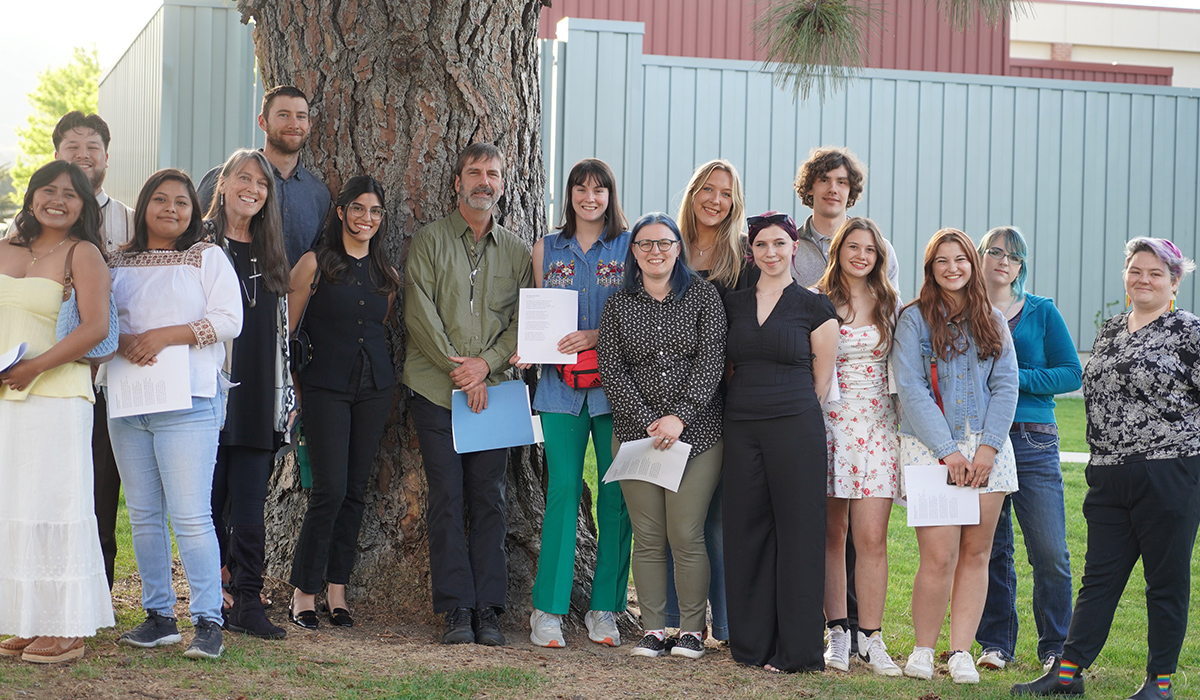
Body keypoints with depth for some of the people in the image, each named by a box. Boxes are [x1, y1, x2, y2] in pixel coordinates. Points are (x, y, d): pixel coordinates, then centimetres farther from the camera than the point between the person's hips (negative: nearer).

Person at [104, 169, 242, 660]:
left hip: (187, 401, -5)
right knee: (143, 515, 7)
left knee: (191, 517, -10)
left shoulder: (208, 258, 5)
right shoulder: (119, 264, 15)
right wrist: (121, 342, -9)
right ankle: (159, 617, 14)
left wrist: (166, 335, -15)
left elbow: (229, 320, -5)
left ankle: (207, 623, -7)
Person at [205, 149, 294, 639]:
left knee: (250, 506, 1)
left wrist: (285, 389, 16)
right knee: (210, 499, -1)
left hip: (258, 400, 4)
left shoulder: (270, 254, 18)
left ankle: (247, 603, 3)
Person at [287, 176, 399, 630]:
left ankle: (337, 589, 13)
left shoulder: (385, 273, 11)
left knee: (356, 489, 5)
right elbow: (286, 327, -2)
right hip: (325, 386, -5)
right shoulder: (315, 264, -2)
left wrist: (386, 379, 11)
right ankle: (304, 591, 1)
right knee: (330, 488, -10)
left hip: (375, 388, 5)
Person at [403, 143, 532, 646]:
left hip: (494, 391, 2)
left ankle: (488, 609, 5)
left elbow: (522, 320, 7)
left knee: (489, 501, 1)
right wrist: (458, 368, -10)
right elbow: (419, 313, -3)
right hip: (436, 390, -2)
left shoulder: (516, 251, 14)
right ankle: (456, 609, 0)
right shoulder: (429, 241, 6)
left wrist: (486, 363, -9)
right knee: (447, 501, -4)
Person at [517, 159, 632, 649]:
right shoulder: (547, 250, 14)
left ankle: (605, 608, 9)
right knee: (563, 489, -5)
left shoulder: (630, 248, 5)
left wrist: (596, 336, -14)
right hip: (561, 385, 1)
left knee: (616, 493, 0)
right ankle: (549, 609, -1)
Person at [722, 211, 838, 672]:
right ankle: (751, 641, 14)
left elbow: (822, 378, 3)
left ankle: (795, 648, 3)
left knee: (795, 530, -2)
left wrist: (796, 417, 3)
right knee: (746, 530, 5)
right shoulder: (733, 304, 12)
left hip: (795, 427, -4)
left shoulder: (815, 307, 1)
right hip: (740, 427, 4)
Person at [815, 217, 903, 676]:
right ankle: (837, 633, 12)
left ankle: (871, 638, 0)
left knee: (872, 536, -5)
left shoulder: (892, 305, 10)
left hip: (877, 427, 1)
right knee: (831, 534, 3)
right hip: (827, 424, -1)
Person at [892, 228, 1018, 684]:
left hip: (986, 448, 3)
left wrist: (988, 447, -7)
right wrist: (948, 450, -12)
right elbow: (911, 389, -5)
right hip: (930, 446, -3)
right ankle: (923, 650, 5)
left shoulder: (992, 322, 12)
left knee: (975, 553, 2)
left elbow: (1006, 386, 7)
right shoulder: (914, 319, 2)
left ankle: (961, 651, 9)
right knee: (939, 557, -10)